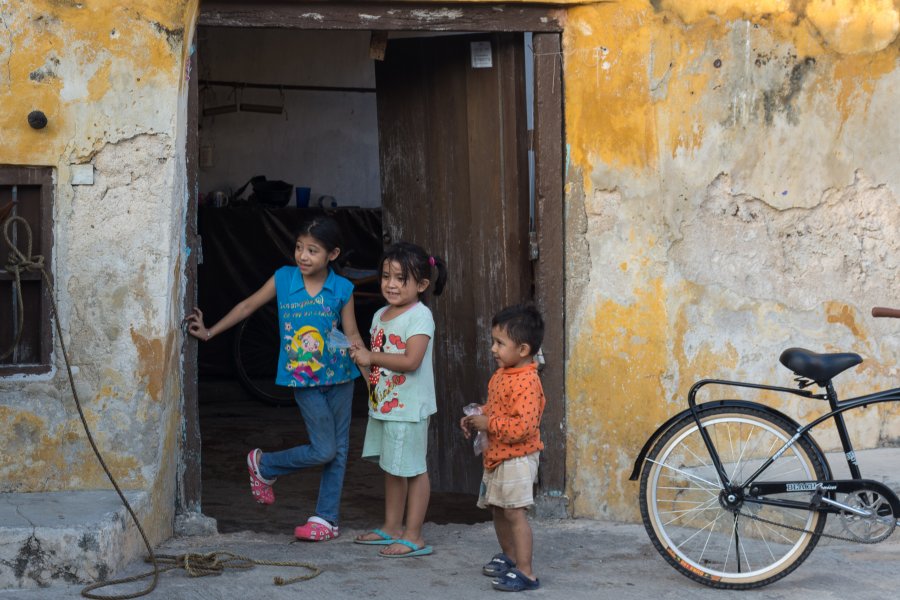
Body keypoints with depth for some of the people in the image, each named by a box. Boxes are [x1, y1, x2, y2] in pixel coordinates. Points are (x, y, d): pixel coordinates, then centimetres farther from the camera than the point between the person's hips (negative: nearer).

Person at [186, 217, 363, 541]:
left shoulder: (342, 289, -4)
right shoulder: (283, 279, -4)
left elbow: (352, 335, 0)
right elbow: (248, 305, 7)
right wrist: (210, 332, 9)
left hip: (339, 377, 2)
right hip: (303, 380, -2)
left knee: (338, 450, 5)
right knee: (323, 450, -7)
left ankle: (326, 518, 16)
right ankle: (263, 465, 18)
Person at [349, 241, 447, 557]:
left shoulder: (420, 316, -16)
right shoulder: (381, 315, 12)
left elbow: (410, 361, -26)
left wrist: (371, 357, -20)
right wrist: (361, 355, -1)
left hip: (409, 407, -9)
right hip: (382, 403, 9)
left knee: (413, 468, -2)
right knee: (391, 466, 18)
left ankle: (413, 536, 3)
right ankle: (391, 528, 29)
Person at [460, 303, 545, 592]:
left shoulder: (526, 382, -23)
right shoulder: (501, 375, 9)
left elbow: (523, 427, -30)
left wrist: (488, 423, -22)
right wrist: (476, 419, 6)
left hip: (517, 458, -10)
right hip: (496, 456, 10)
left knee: (514, 512, -11)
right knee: (497, 509, 20)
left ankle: (525, 573, -8)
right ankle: (509, 556, 38)